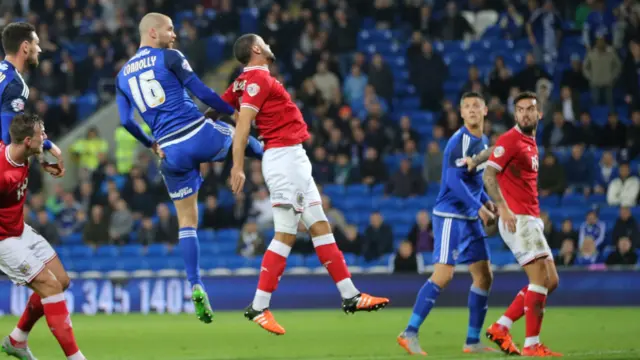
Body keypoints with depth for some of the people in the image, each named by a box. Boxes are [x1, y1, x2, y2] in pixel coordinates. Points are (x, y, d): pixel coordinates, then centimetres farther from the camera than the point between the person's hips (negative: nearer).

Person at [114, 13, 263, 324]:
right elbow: (202, 93, -6)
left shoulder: (123, 76, 12)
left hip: (172, 152, 4)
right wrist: (233, 111, 8)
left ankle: (196, 287, -1)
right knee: (238, 133, 31)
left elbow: (126, 121, 8)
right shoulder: (169, 57, -3)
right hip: (201, 135, -4)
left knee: (187, 221, 9)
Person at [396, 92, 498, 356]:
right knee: (443, 275, -16)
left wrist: (487, 202, 10)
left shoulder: (483, 142, 14)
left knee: (484, 276, 7)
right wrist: (479, 208, -21)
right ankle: (410, 333, -12)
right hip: (450, 215, -9)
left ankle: (473, 341, 13)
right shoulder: (459, 141, -14)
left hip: (471, 219, 9)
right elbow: (453, 180, -22)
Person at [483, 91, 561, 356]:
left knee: (550, 281, 8)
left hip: (531, 220, 9)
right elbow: (489, 174, -19)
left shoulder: (531, 144, 19)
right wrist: (502, 208, -30)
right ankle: (532, 344, -8)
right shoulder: (509, 140, -9)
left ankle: (501, 328, 10)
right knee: (540, 279, -12)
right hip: (517, 219, -9)